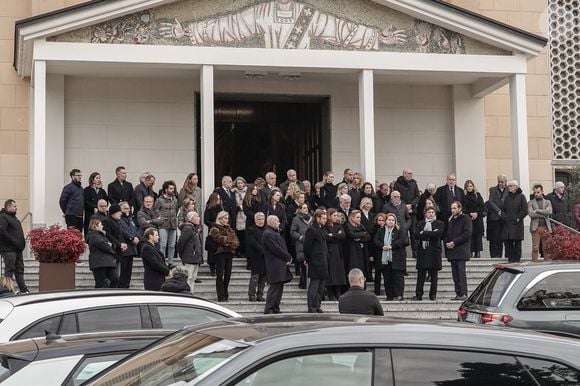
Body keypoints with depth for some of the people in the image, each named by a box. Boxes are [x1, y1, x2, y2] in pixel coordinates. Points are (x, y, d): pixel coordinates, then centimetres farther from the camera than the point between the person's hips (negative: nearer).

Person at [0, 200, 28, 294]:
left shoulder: (14, 218, 21)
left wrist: (22, 243, 13)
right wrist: (13, 241, -21)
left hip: (17, 249, 9)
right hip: (8, 249, -9)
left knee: (19, 270, 9)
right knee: (9, 269, -8)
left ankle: (23, 290, 11)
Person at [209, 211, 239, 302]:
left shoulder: (229, 229, 19)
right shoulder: (215, 229, 0)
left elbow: (236, 241, 8)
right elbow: (220, 239, -17)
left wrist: (230, 243, -12)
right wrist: (230, 240, -6)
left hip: (229, 253, 6)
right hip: (220, 253, -6)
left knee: (228, 274, 7)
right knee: (220, 275, -5)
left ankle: (225, 294, 18)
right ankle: (221, 297, -5)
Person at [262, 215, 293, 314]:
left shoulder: (275, 233, 21)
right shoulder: (268, 234, -13)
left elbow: (282, 247, 20)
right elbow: (276, 249, -18)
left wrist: (288, 257, 4)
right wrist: (288, 257, -10)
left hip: (281, 265, 10)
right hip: (275, 265, -10)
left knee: (279, 287, 10)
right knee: (275, 286, -11)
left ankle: (275, 309, 14)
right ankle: (269, 309, -9)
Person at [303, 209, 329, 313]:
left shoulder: (322, 229, 16)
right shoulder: (311, 230, -12)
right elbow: (307, 246, -14)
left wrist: (326, 259, 16)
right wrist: (308, 260, -9)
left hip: (323, 262, 9)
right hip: (315, 262, -9)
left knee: (321, 287, 11)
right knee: (314, 285, -6)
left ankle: (318, 306, 18)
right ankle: (312, 308, -2)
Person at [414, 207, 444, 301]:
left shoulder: (439, 223, 8)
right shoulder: (420, 223, 14)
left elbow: (437, 234, -10)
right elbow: (416, 235, -2)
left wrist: (424, 233, -5)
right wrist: (430, 234, -10)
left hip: (434, 251, -1)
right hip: (422, 251, 1)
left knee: (434, 275, 1)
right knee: (421, 275, -1)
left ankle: (433, 295, 6)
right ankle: (418, 295, 1)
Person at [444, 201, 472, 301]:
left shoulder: (465, 219, -2)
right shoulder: (451, 220, 21)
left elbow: (467, 234, -11)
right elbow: (447, 234, 25)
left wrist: (454, 242, -14)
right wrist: (447, 242, 4)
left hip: (461, 251, -7)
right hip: (452, 251, 7)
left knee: (461, 271, -13)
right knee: (455, 273, 5)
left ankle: (463, 293, -15)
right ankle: (458, 294, 7)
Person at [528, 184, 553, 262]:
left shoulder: (547, 202, 16)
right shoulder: (531, 203, 10)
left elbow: (549, 211, -4)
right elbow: (531, 214, -6)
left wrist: (537, 210, -6)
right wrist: (543, 214, -4)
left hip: (546, 227, 2)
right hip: (535, 227, -2)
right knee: (535, 248, -6)